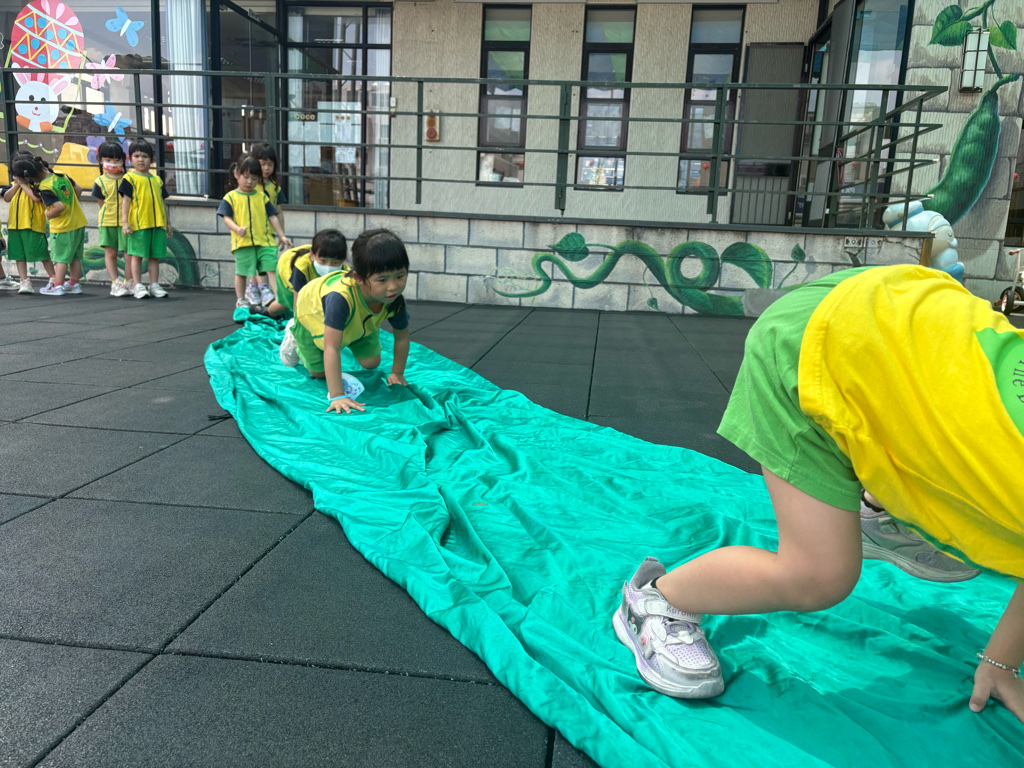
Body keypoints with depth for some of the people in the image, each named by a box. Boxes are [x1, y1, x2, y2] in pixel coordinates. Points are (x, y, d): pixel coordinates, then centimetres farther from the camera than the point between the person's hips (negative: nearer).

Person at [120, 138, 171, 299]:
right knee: (137, 255, 1)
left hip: (158, 223, 4)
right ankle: (138, 286, 5)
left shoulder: (157, 180, 15)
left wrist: (168, 223, 17)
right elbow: (126, 201, -3)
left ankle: (154, 285, 14)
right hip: (138, 223, -4)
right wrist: (125, 221, -11)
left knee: (155, 256, 7)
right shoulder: (129, 178, 1)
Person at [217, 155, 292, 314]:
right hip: (242, 242, -2)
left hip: (265, 241, 2)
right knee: (241, 272, 8)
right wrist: (237, 229, -21)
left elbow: (272, 217, 11)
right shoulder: (231, 197, 3)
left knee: (271, 268, -7)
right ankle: (240, 300, 22)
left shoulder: (262, 197, 11)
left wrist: (282, 236, 6)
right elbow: (226, 217, -1)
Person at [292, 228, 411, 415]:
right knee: (319, 373, 8)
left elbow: (402, 337, -16)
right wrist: (337, 396, -52)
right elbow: (331, 349, -51)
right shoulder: (340, 298, -52)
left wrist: (397, 374, -9)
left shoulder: (395, 301, -35)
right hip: (313, 316, -4)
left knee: (371, 363, 5)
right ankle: (296, 338, 35)